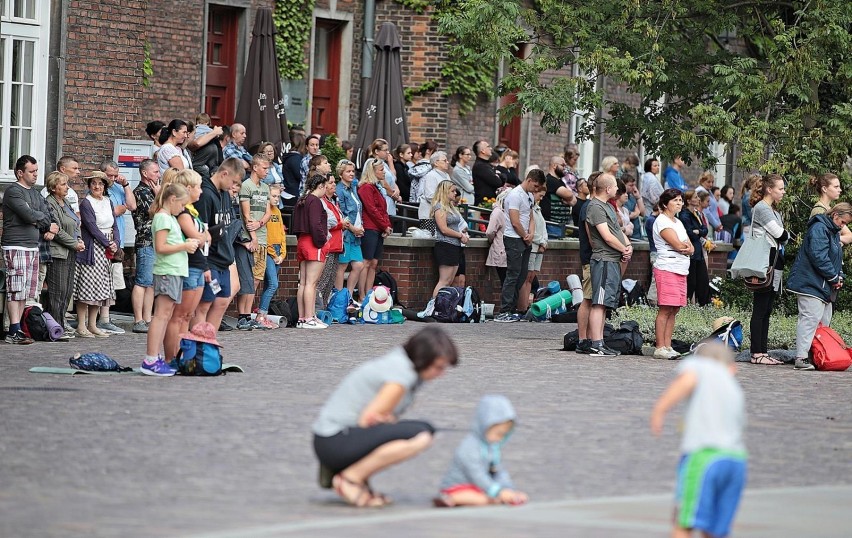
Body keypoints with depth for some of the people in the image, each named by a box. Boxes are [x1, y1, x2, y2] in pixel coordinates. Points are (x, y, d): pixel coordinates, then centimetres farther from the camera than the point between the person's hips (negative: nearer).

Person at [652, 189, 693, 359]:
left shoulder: (678, 222, 21)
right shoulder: (662, 221, -6)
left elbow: (691, 248, 13)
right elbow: (677, 244, -15)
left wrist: (687, 247, -9)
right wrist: (687, 246, 5)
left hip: (681, 270, 9)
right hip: (667, 269, -9)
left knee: (673, 310, 5)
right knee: (665, 309, -10)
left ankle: (667, 346, 6)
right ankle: (660, 348, -11)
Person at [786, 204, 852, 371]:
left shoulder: (834, 232, 20)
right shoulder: (819, 229, -14)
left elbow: (837, 258, 26)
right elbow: (819, 257, -23)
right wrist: (834, 277, -16)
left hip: (825, 287, 11)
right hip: (810, 284, -11)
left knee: (824, 322, 11)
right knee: (811, 319, -16)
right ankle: (801, 358, -20)